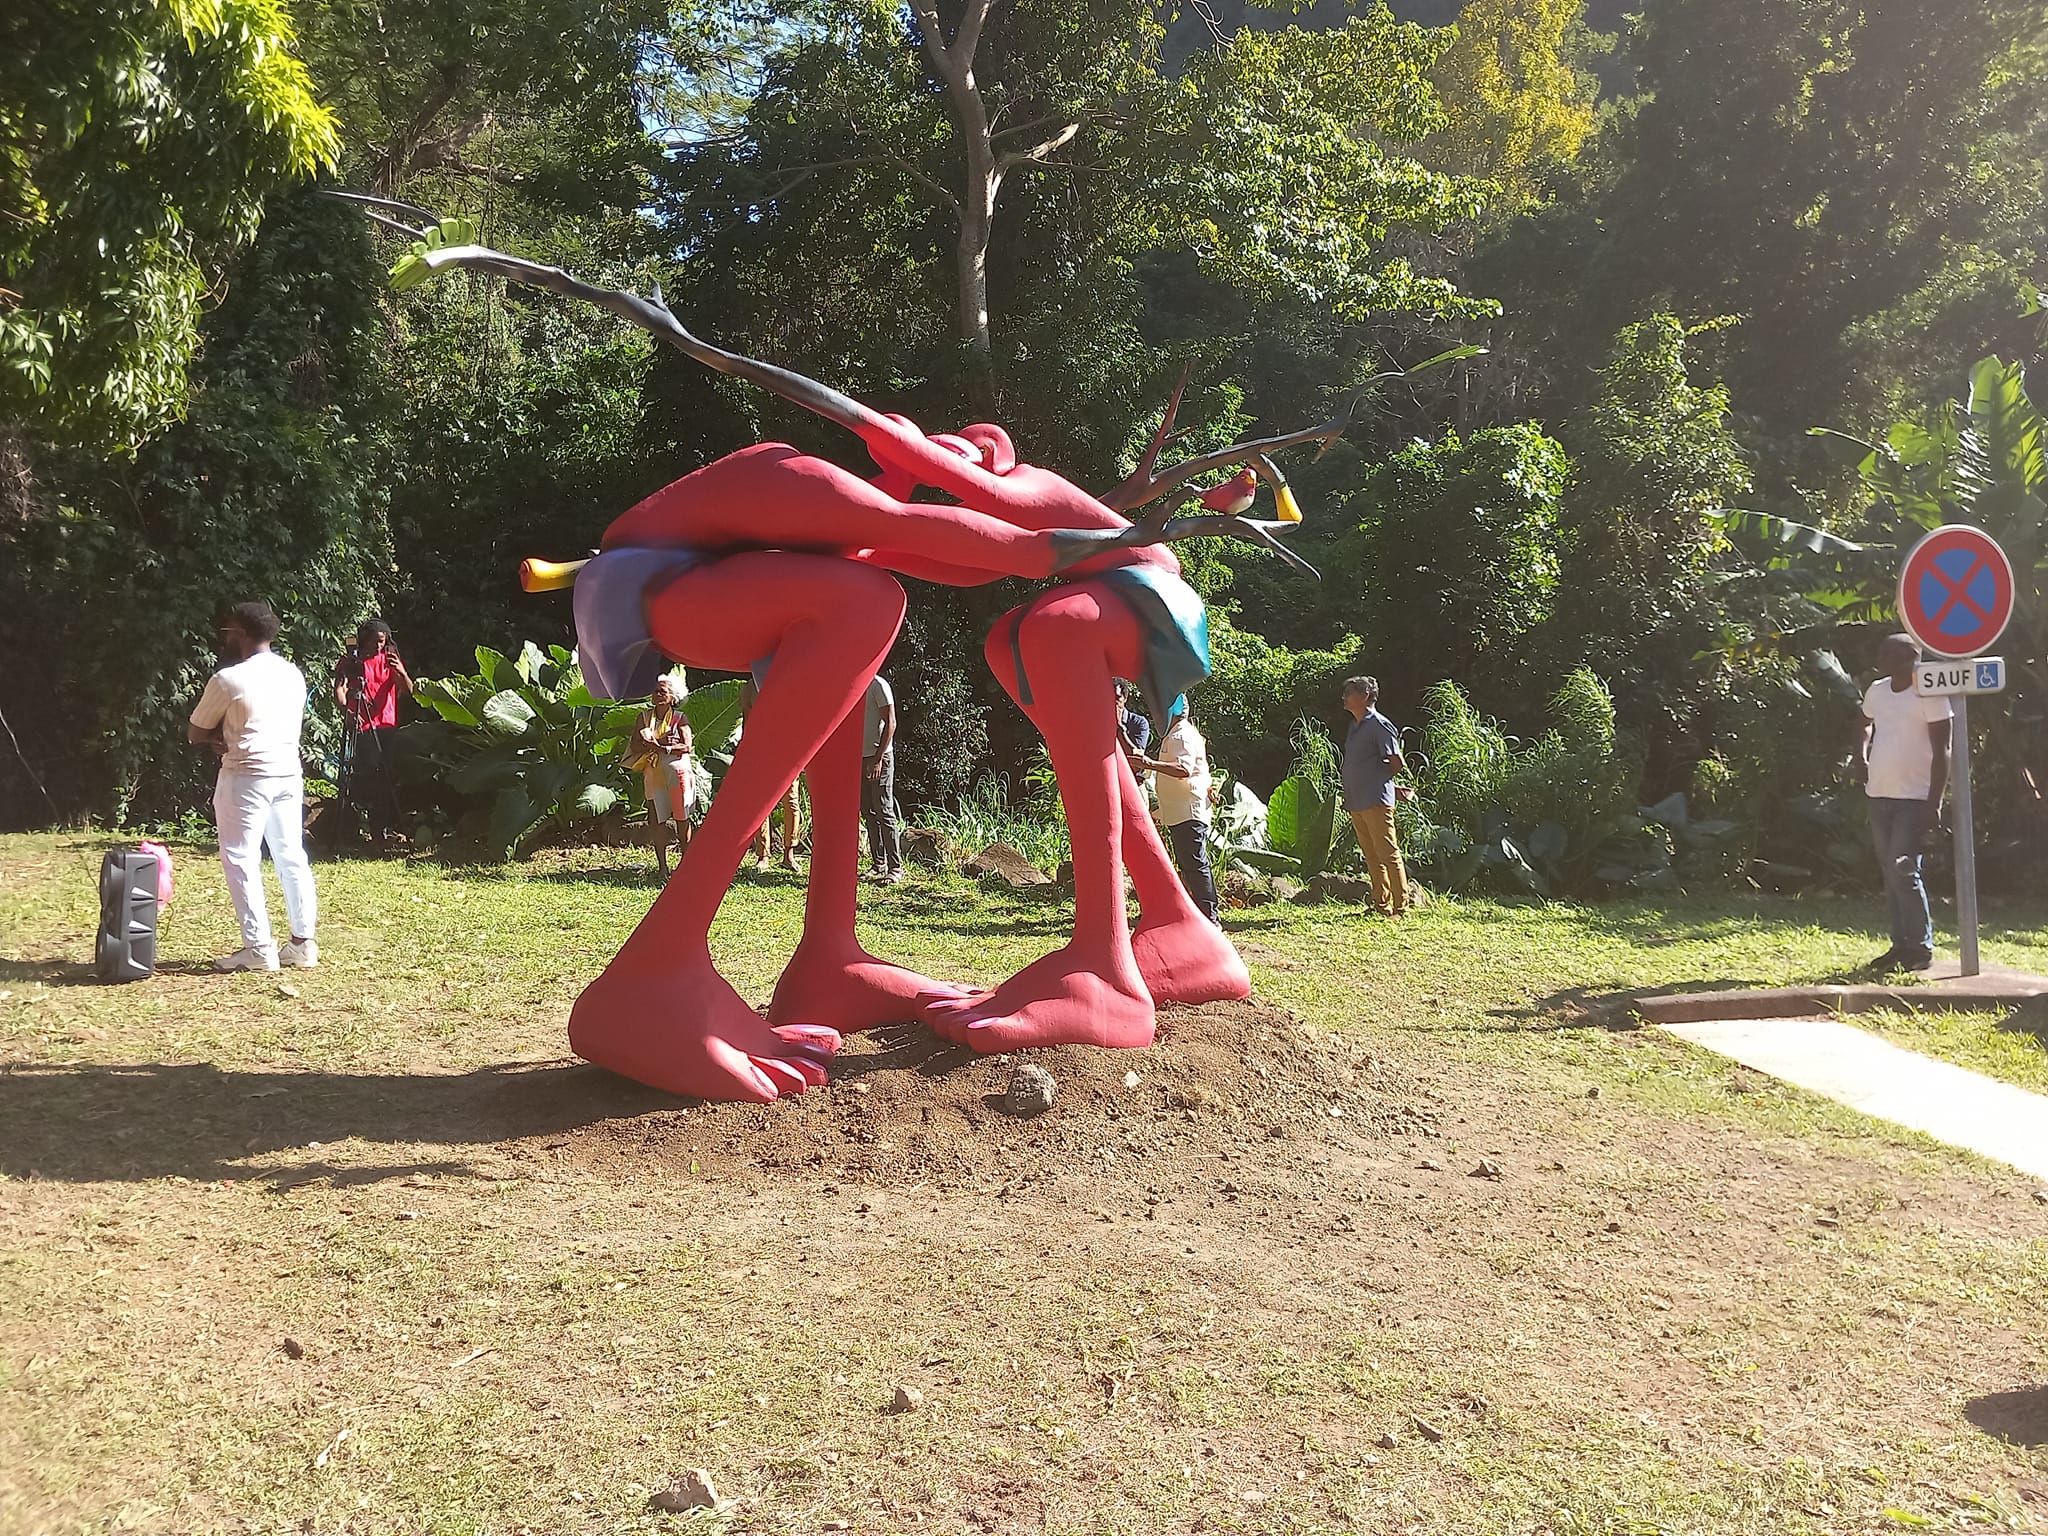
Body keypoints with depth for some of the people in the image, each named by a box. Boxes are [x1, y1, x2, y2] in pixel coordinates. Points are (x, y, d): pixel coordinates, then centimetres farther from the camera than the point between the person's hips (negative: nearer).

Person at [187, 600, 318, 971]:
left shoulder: (228, 679, -10)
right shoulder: (294, 675, 11)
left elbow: (195, 733, -1)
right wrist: (233, 737, 8)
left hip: (246, 777, -7)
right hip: (289, 774, 7)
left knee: (241, 859, -1)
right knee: (291, 856, 9)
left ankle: (258, 948, -5)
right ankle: (303, 942, 12)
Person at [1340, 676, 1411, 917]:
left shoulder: (1379, 725, -9)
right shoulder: (1355, 726, 18)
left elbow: (1397, 765, -9)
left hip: (1376, 802, -9)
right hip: (1356, 802, 9)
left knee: (1388, 854, -8)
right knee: (1371, 856, 12)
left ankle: (1401, 907, -6)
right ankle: (1381, 905, 18)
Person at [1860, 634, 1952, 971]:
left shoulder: (1929, 694, -10)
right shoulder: (1876, 691, 10)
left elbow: (1941, 751, -11)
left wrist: (1934, 802, -16)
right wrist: (1862, 757, 9)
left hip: (1913, 798, -7)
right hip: (1879, 795, 7)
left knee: (1903, 871, -12)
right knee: (1889, 873, 9)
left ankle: (1920, 948, -4)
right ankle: (1901, 944, 15)